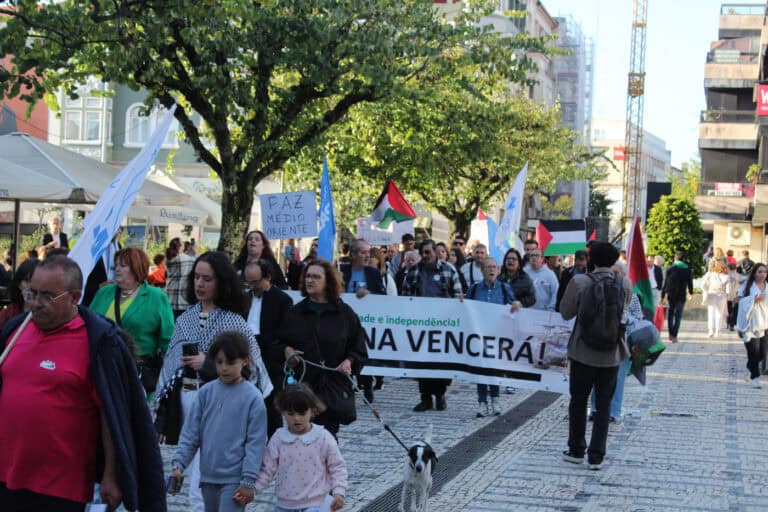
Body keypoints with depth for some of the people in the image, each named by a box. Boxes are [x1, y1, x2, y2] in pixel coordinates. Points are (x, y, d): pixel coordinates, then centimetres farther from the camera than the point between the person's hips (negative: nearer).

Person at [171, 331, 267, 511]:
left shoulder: (253, 397, -9)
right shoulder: (206, 392, 2)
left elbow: (255, 443, -8)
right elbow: (190, 433, 4)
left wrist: (249, 480, -11)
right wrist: (179, 463, -5)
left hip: (234, 480, -5)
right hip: (208, 477, 5)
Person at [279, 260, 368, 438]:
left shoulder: (345, 314, 4)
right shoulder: (295, 313, 11)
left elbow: (359, 350, 7)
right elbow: (280, 342, 19)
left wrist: (349, 361, -12)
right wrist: (286, 350, -2)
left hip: (333, 389, -2)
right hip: (300, 386, 2)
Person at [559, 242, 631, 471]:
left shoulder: (580, 282, -15)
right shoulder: (625, 283, -7)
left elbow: (566, 312, -5)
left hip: (584, 352, -2)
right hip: (612, 354, 2)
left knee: (578, 401, 15)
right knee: (604, 405, 11)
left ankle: (576, 450, 23)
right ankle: (596, 455, 10)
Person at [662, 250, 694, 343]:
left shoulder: (670, 268, -3)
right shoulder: (687, 270, 0)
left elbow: (665, 282, -5)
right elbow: (690, 282, 7)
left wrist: (663, 295, -1)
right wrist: (690, 292, 26)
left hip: (671, 295, 0)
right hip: (681, 296, 0)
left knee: (670, 314, 16)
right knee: (678, 316, 3)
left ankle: (671, 334, 18)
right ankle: (674, 336, -5)